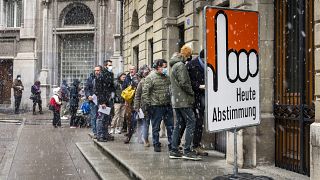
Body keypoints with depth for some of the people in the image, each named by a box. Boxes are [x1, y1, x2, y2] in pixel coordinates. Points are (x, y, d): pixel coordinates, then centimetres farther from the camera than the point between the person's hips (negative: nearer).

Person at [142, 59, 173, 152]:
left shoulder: (166, 77, 12)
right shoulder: (150, 77, -8)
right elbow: (145, 91, -10)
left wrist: (171, 101, 15)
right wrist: (148, 103, -14)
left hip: (167, 105, 6)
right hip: (156, 106, -6)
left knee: (170, 125, 7)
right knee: (156, 127, 4)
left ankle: (171, 144, 15)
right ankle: (156, 145, 15)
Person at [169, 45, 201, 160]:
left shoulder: (174, 65, 20)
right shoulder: (180, 65, -12)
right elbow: (184, 83, -19)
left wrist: (190, 93, 19)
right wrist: (192, 93, -6)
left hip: (176, 100, 10)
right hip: (183, 100, -10)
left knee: (179, 123, 12)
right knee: (191, 122, -9)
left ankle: (174, 151, 12)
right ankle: (187, 151, -12)